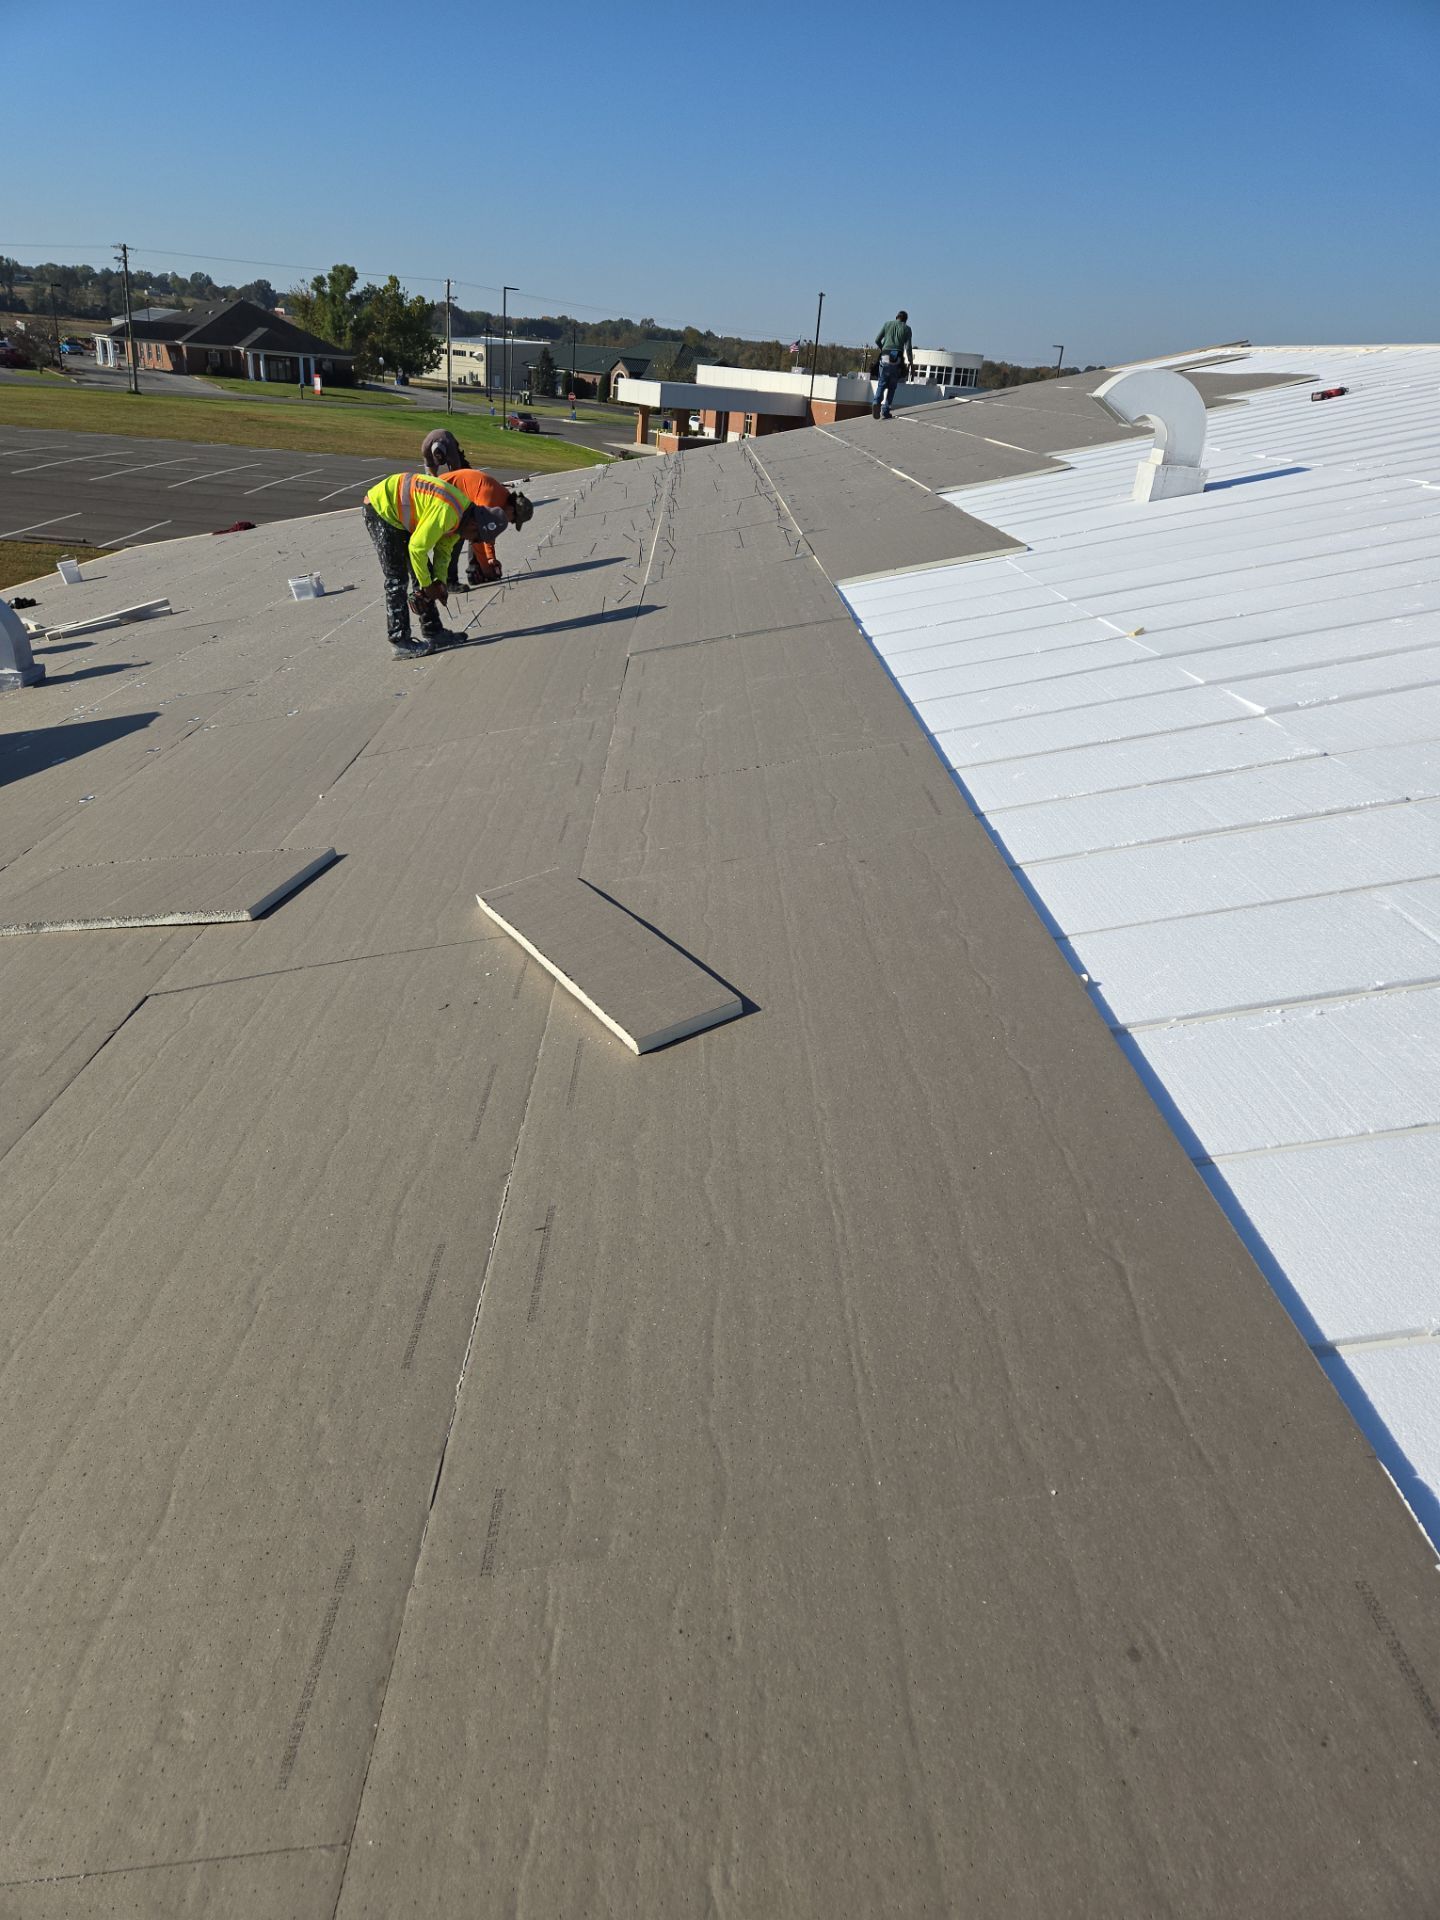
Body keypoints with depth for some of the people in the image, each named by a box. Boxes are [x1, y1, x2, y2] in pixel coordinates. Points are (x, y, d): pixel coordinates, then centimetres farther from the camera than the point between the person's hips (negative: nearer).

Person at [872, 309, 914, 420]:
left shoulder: (887, 324, 12)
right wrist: (911, 363, 4)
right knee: (892, 386, 7)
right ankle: (885, 411, 1)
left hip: (885, 357, 1)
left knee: (881, 383, 5)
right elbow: (908, 347, -1)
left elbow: (877, 340, 8)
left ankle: (877, 402, -22)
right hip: (897, 359, -1)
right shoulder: (906, 328, 7)